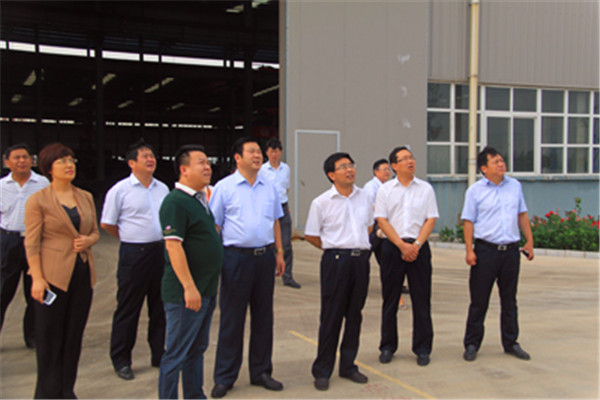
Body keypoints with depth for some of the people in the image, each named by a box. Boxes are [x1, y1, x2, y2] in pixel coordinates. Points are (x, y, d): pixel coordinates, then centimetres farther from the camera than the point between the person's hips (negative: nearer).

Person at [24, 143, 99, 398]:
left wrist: (88, 240, -6)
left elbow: (95, 231, 17)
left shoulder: (86, 197, 10)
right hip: (53, 275, -5)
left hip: (82, 272, 5)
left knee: (75, 334, 10)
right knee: (50, 337, 3)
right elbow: (32, 242, -7)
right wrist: (37, 278, -14)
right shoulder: (37, 200, -5)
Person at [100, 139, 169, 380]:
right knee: (128, 308, 2)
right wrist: (132, 238, 4)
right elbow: (106, 224, -1)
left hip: (160, 252, 5)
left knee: (159, 306, 12)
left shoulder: (163, 189, 9)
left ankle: (159, 354, 24)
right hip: (134, 254, -5)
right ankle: (121, 361, 15)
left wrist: (160, 240, 11)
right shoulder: (120, 190, -6)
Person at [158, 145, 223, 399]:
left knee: (197, 349, 18)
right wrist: (189, 287, -24)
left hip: (206, 291, 9)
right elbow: (173, 246, -22)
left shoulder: (200, 199, 14)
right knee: (177, 353, 0)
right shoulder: (175, 201, -15)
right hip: (186, 293, -9)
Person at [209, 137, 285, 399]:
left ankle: (261, 372, 25)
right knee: (231, 320, 2)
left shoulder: (269, 187, 11)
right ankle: (224, 377, 15)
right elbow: (214, 225, -3)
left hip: (265, 256, 4)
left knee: (263, 317, 11)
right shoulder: (224, 187, -3)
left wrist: (279, 252, 12)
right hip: (236, 257, -4)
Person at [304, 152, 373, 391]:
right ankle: (322, 371, 10)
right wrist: (335, 248, 2)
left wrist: (361, 246, 10)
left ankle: (348, 366, 24)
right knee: (331, 316, -1)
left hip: (361, 260, 5)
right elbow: (310, 235, 2)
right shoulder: (321, 203, -6)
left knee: (355, 315, 11)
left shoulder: (364, 197, 8)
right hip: (335, 261, -4)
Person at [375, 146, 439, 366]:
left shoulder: (426, 189, 7)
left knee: (421, 299, 3)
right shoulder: (385, 189, 4)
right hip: (392, 247, 0)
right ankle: (387, 347, 17)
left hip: (419, 247, 1)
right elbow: (382, 220, -2)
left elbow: (431, 219, 3)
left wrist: (416, 245, -10)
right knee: (390, 299, 5)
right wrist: (402, 245, -11)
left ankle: (422, 348, 14)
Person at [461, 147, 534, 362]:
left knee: (509, 300, 13)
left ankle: (511, 343, 25)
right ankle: (472, 344, 13)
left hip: (511, 250, 4)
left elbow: (522, 215, 15)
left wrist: (529, 241, 11)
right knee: (479, 300, 2)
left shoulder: (515, 186, 9)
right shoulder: (475, 190, -3)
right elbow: (469, 221, -4)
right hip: (485, 250, -3)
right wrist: (469, 250, -11)